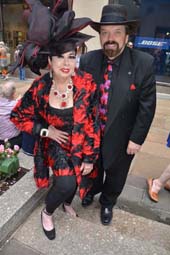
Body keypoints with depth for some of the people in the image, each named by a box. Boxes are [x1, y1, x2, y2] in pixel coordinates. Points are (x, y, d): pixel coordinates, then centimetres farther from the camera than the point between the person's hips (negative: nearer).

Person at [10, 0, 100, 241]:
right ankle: (47, 212, 20)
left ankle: (67, 202, 55)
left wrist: (90, 158, -10)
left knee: (80, 182, 14)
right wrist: (45, 130, -14)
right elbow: (18, 116, -4)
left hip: (81, 144, 2)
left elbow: (93, 123, -12)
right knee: (66, 184, -17)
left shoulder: (87, 84, -19)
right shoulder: (40, 87, -18)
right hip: (55, 142, -1)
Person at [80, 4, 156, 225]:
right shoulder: (87, 60, -10)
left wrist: (136, 138, -12)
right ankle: (92, 190, 59)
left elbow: (147, 105, -13)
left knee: (115, 173, 21)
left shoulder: (144, 63, -17)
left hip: (121, 137, -1)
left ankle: (107, 203, 52)